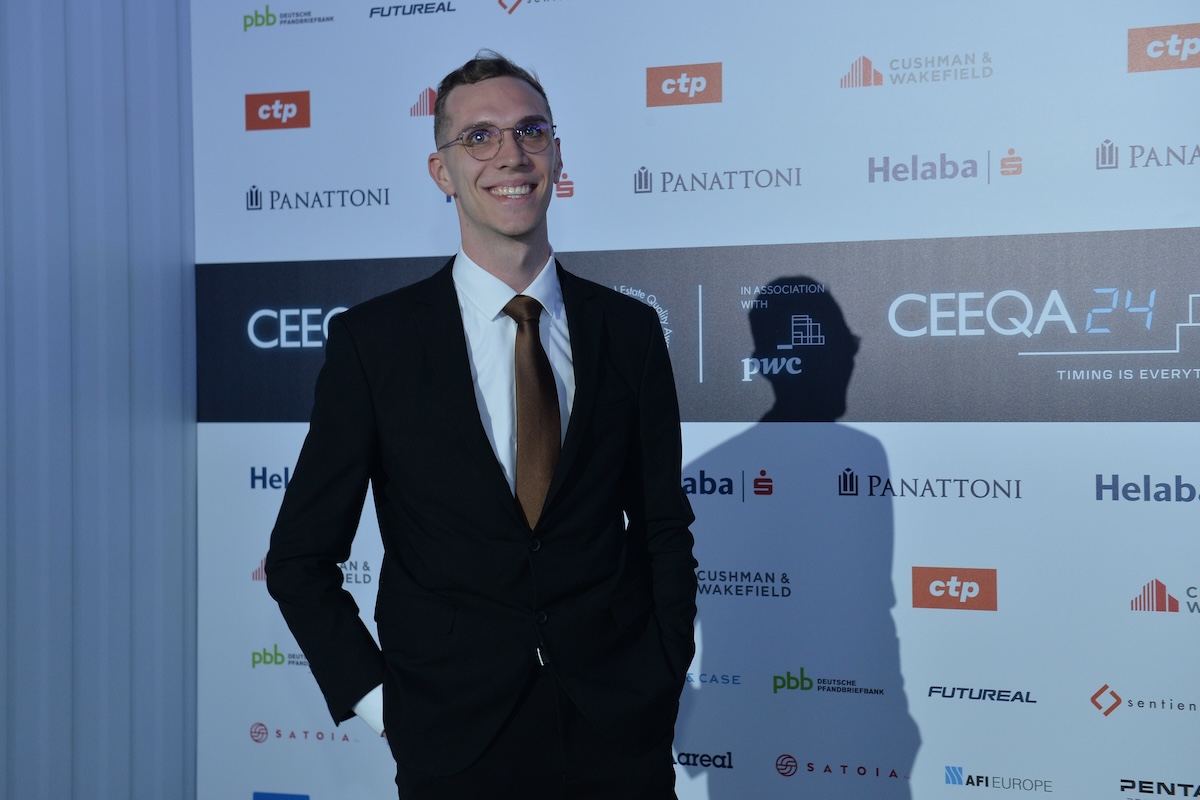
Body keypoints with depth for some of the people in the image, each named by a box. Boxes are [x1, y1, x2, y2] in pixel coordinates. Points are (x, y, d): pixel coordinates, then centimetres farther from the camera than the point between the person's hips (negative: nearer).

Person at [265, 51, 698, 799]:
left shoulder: (630, 329, -1)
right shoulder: (371, 339, -6)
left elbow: (664, 528, 6)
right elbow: (301, 558, -1)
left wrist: (664, 686, 1)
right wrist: (374, 699, -6)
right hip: (453, 738, -1)